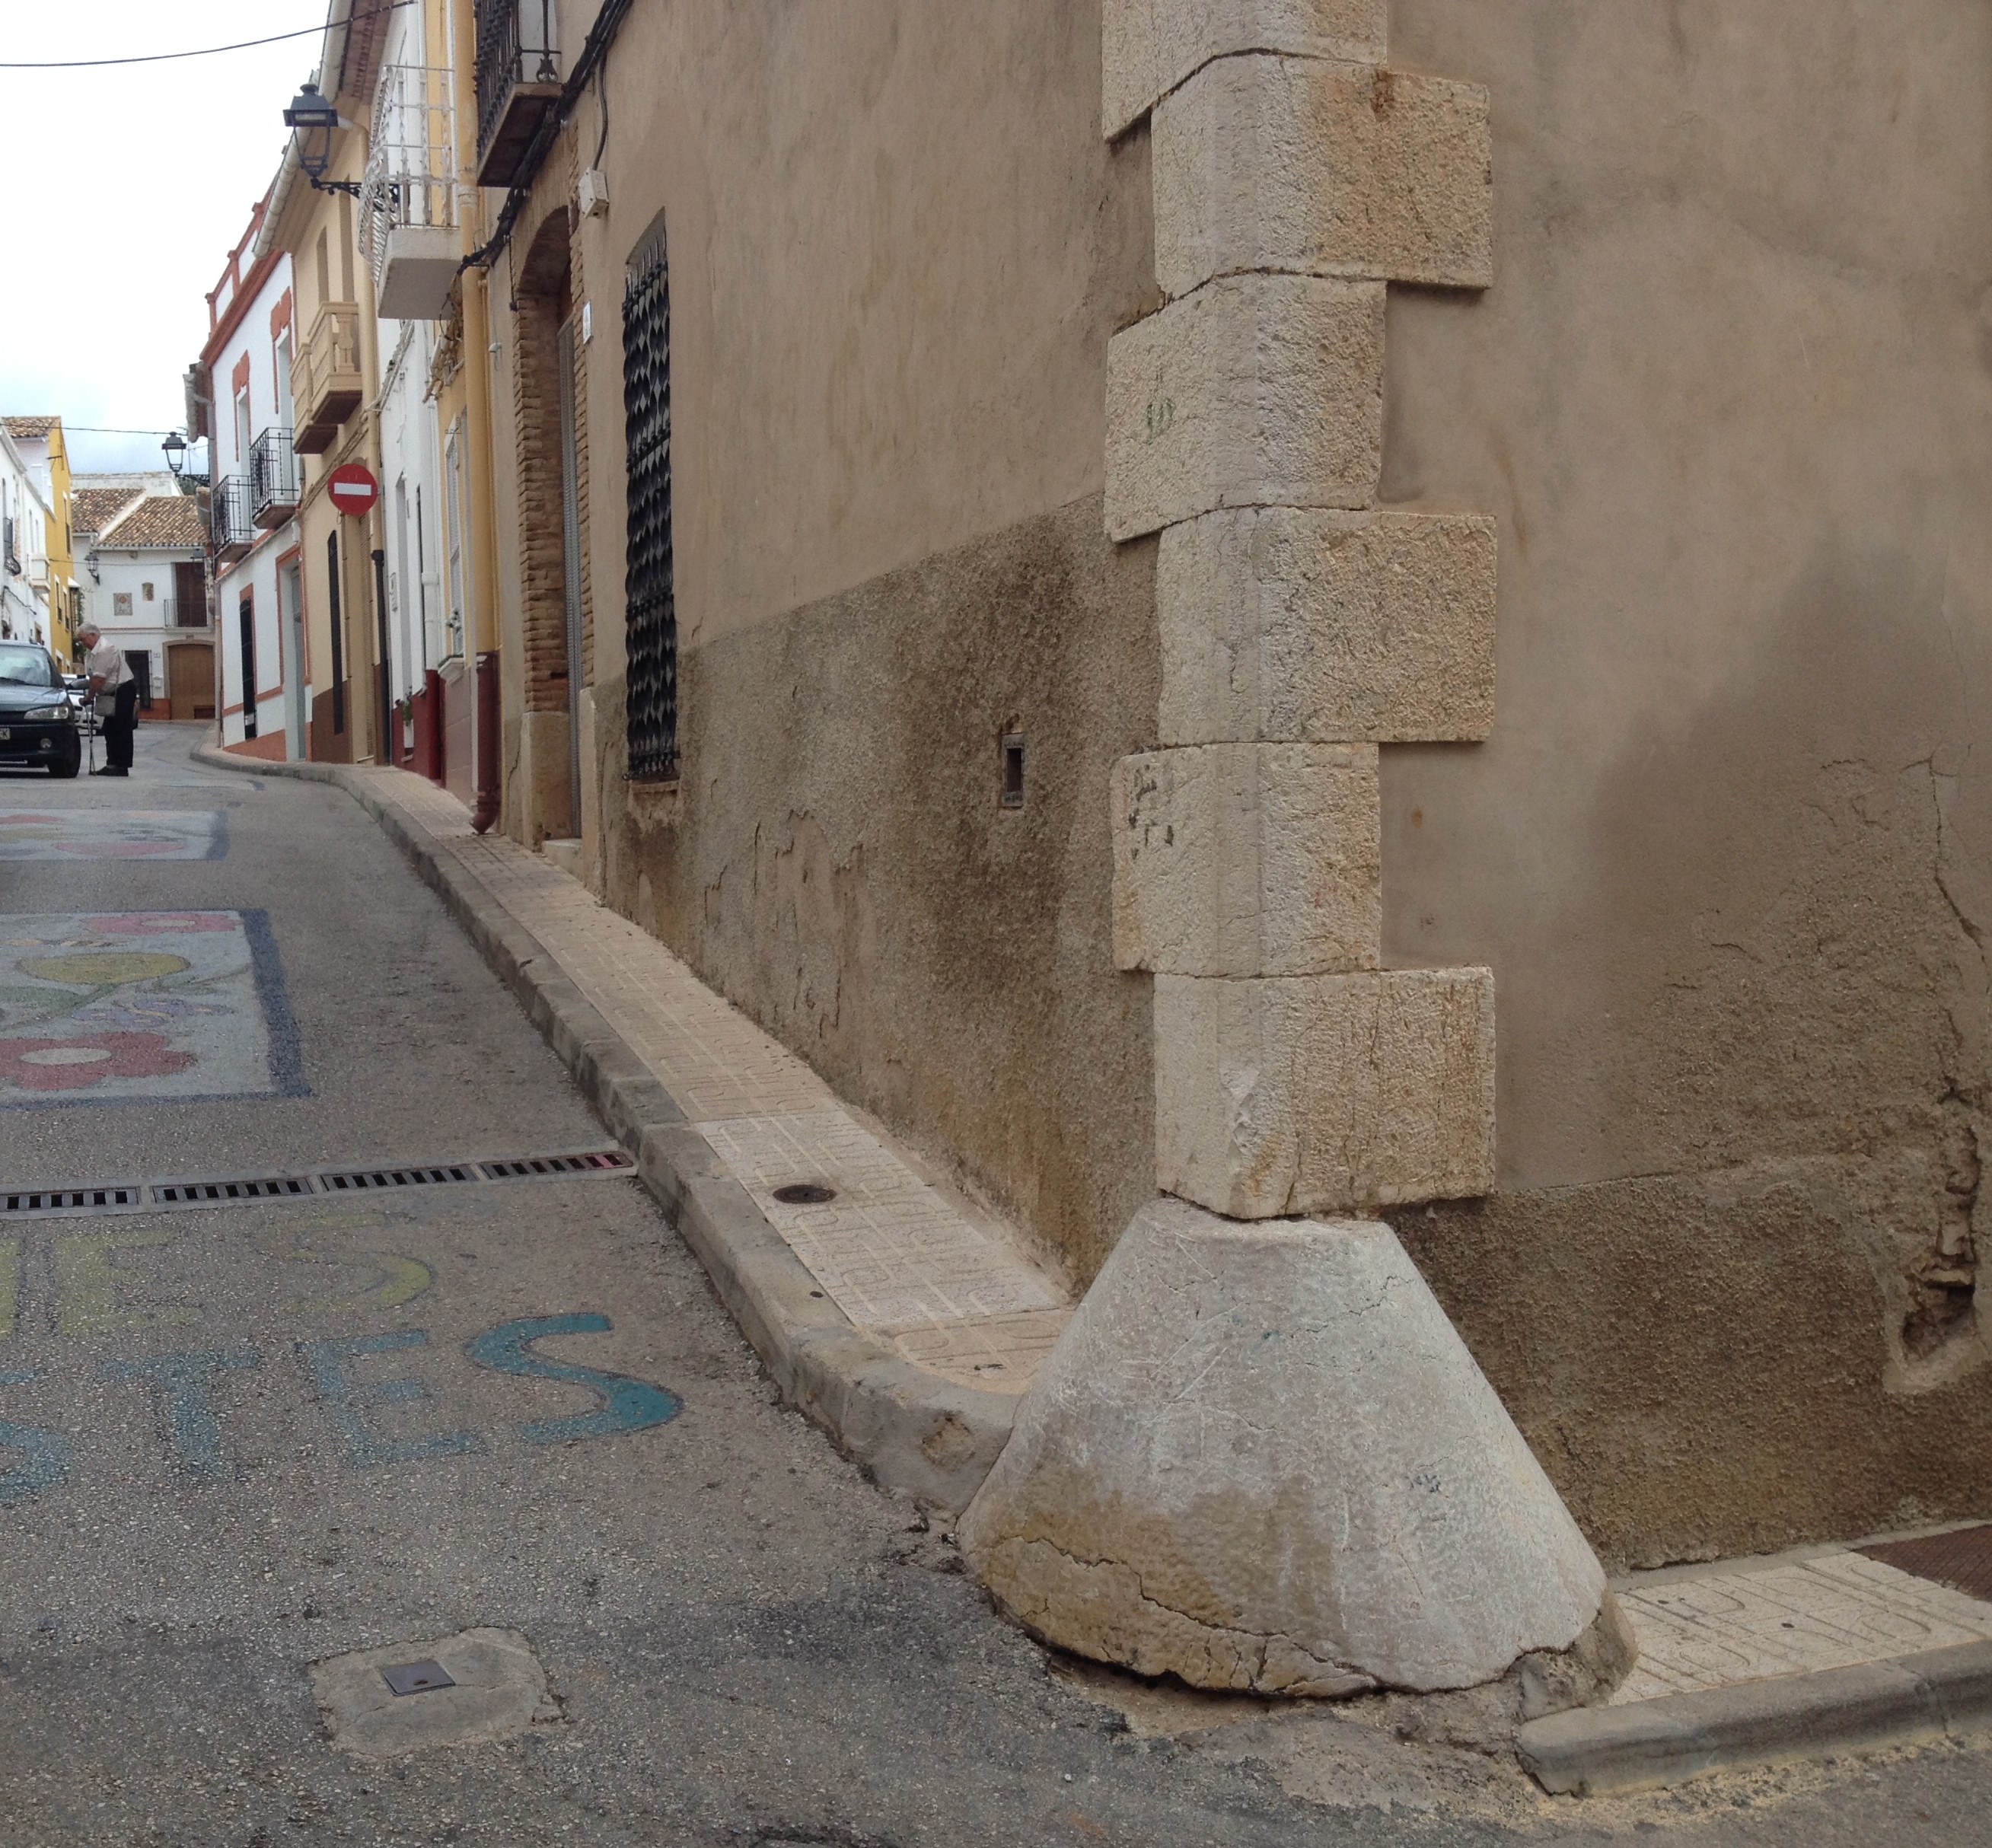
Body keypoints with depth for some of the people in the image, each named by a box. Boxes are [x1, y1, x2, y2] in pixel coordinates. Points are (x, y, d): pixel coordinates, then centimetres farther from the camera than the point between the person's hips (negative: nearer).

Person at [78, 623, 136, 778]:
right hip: (115, 693, 11)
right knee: (109, 730, 11)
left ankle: (122, 767, -6)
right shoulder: (95, 651, 14)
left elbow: (99, 679, -22)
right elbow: (93, 677, 15)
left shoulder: (105, 650, -19)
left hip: (123, 691, -11)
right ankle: (112, 764, 14)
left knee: (121, 731, -8)